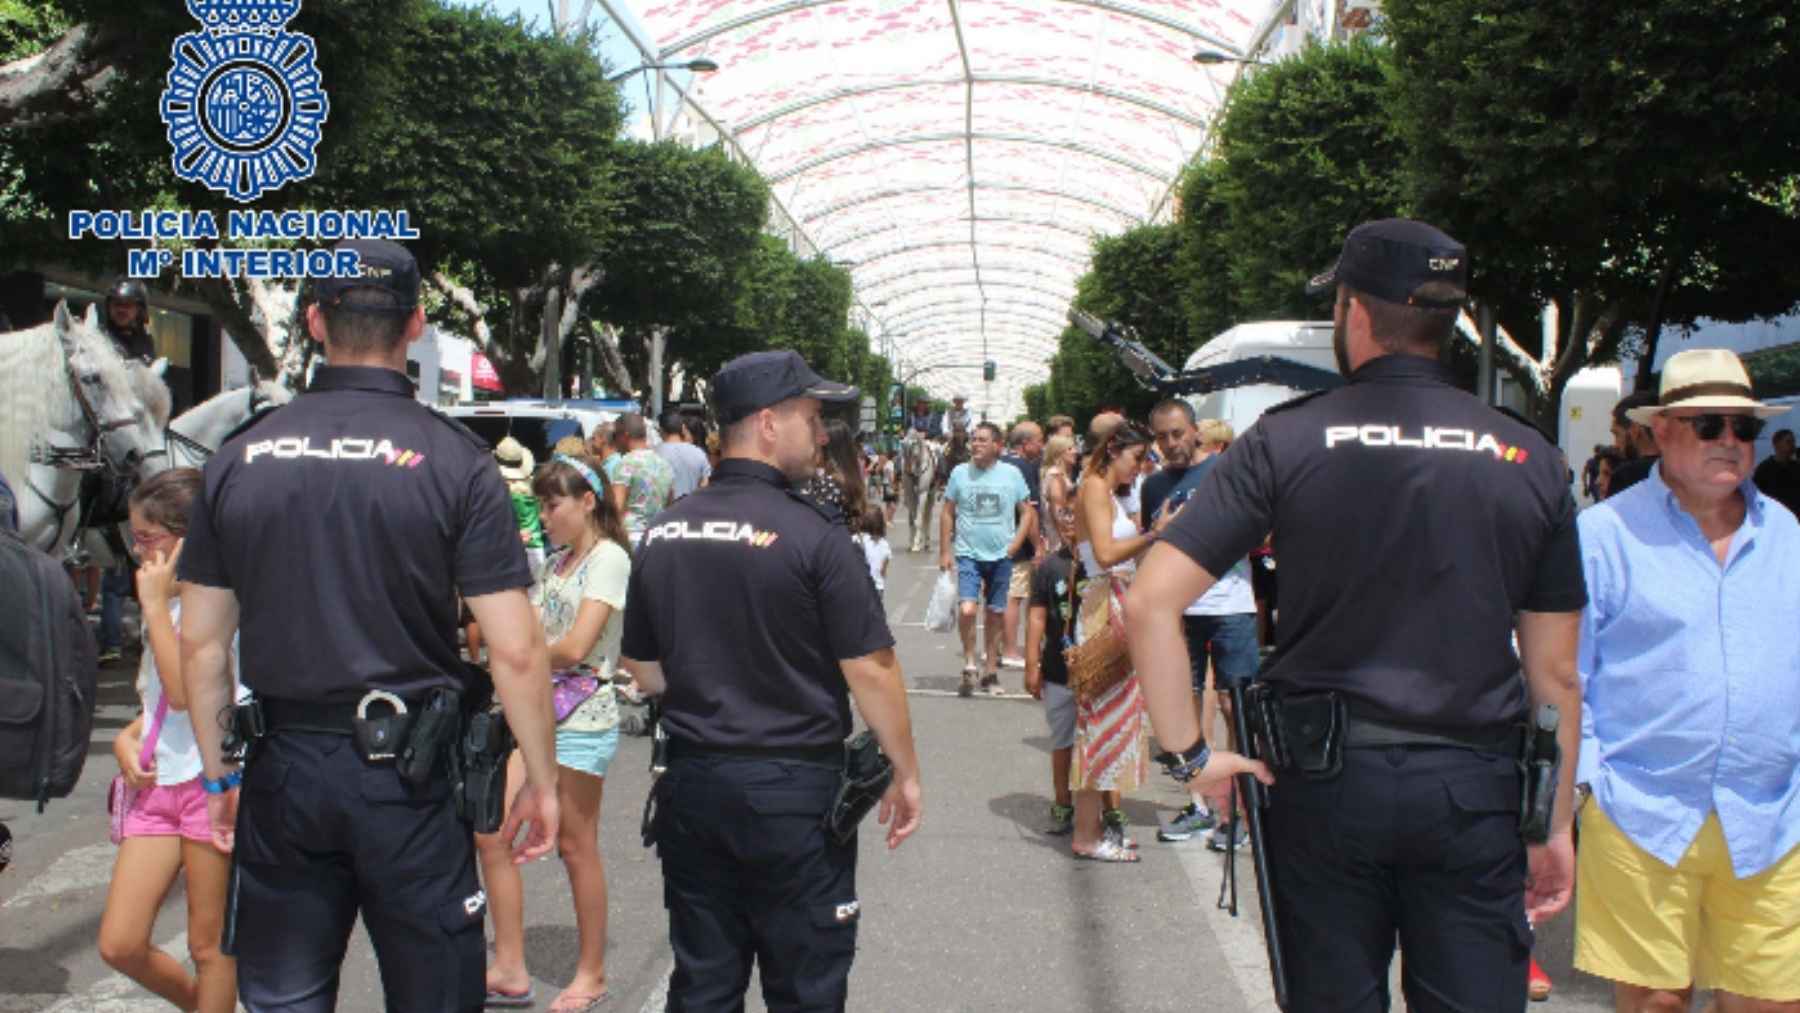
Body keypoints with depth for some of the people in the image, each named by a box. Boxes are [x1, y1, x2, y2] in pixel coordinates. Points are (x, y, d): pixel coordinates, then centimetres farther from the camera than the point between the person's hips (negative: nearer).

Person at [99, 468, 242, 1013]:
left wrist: (155, 604, -15)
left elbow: (184, 692, -21)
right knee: (119, 946, 4)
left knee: (208, 945, 3)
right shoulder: (168, 603, 15)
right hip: (157, 784, 8)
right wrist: (126, 738, 3)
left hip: (213, 782, -8)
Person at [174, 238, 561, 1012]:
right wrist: (542, 777, 0)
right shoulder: (453, 459, -9)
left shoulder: (241, 457, 1)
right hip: (409, 773, -3)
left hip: (284, 769, 3)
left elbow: (201, 641, 5)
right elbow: (515, 649, -12)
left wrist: (218, 772, 16)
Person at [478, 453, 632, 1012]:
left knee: (575, 846, 2)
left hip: (582, 715, -8)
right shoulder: (555, 562, 16)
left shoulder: (609, 558, -10)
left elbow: (575, 646, -18)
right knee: (489, 832, 2)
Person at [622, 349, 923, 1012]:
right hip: (793, 788, -5)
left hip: (691, 783, 5)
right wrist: (906, 774, -2)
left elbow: (644, 670, 10)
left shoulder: (663, 533, 3)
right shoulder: (813, 535, -15)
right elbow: (870, 669, -13)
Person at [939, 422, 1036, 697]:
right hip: (968, 553, -1)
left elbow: (1027, 512, 6)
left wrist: (1015, 544, -6)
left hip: (1001, 555, 1)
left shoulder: (1011, 474, 0)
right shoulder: (959, 473, 0)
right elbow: (947, 514, 6)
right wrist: (945, 551, 1)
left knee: (995, 614, 11)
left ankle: (990, 671, 24)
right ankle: (970, 660, 3)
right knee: (967, 609, -19)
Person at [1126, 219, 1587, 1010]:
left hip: (1326, 777, -1)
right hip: (1475, 791, 1)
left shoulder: (1286, 441, -5)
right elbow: (1556, 671, 3)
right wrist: (1559, 824, 12)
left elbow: (1150, 601, -12)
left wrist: (1186, 752, -5)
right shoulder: (1530, 461, 1)